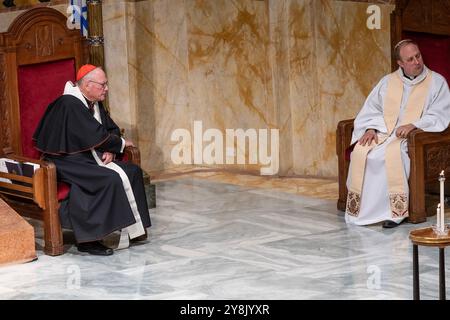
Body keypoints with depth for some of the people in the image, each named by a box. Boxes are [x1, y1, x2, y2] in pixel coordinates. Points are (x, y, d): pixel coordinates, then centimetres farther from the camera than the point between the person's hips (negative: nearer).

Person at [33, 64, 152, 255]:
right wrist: (120, 144, -8)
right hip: (68, 162, -9)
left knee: (133, 172, -4)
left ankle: (133, 229, 0)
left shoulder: (95, 103, 10)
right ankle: (89, 239, -22)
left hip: (89, 158, 9)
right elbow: (95, 136, -23)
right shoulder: (70, 104, -20)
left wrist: (111, 150, -7)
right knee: (111, 179, -28)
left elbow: (112, 129, 14)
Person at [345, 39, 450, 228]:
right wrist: (371, 128, -6)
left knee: (392, 153, -36)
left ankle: (396, 210, -29)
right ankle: (361, 207, -20)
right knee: (360, 151, -26)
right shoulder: (388, 82, 16)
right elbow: (371, 109, 14)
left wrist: (413, 125, -18)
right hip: (383, 132, 4)